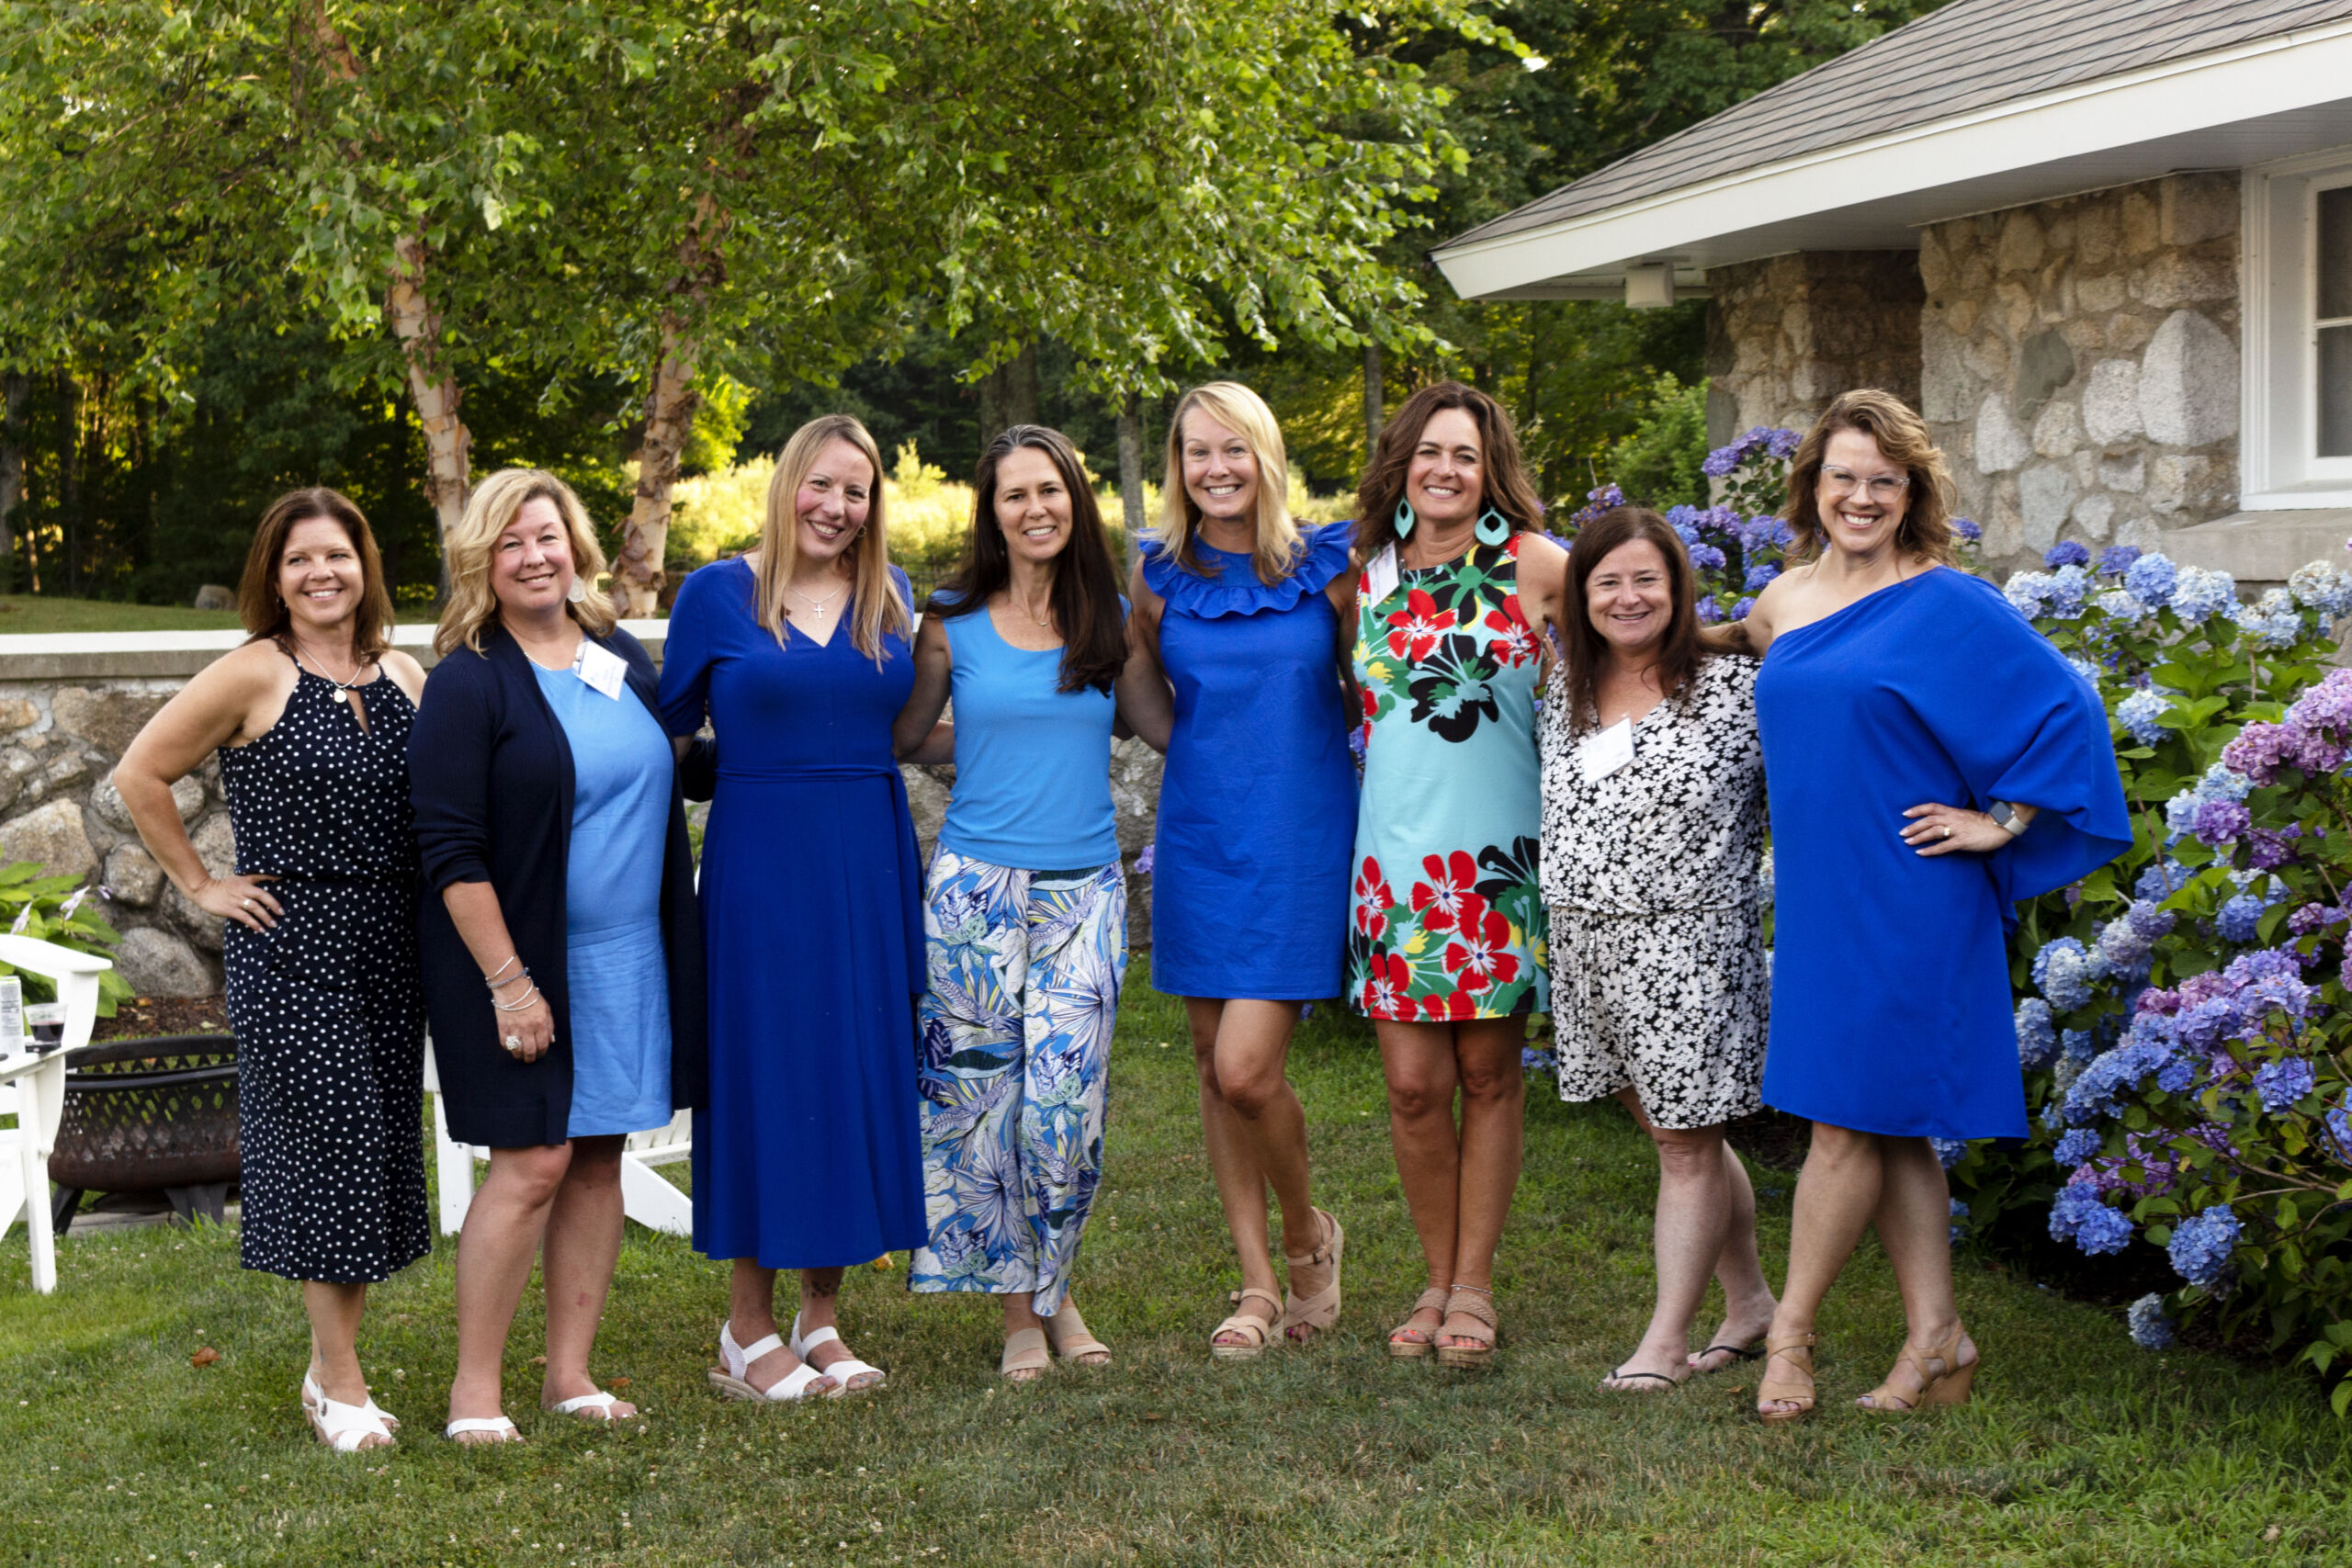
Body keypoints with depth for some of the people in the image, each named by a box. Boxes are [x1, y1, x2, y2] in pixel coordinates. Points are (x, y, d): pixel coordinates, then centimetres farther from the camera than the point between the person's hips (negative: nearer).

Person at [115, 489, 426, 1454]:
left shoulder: (404, 679, 8)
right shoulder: (253, 675, -8)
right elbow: (140, 774, -5)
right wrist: (200, 885, -4)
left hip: (389, 942, 5)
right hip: (290, 946, -5)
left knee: (380, 1148, 8)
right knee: (326, 1141, -6)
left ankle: (331, 1363, 21)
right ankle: (341, 1385, 4)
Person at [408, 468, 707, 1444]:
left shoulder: (623, 659, 9)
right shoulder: (468, 683, -10)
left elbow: (664, 770, 25)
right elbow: (451, 852, -14)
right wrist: (506, 980, -18)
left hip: (630, 961, 6)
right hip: (523, 961, -6)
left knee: (599, 1159, 9)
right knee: (532, 1163, -8)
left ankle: (569, 1372, 19)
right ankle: (474, 1386, 4)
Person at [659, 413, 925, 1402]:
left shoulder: (889, 598, 11)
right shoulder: (717, 593, 0)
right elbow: (672, 732, 3)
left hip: (869, 858, 4)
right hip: (760, 860, -4)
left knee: (857, 1066, 5)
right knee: (762, 1069, -2)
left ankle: (822, 1318, 17)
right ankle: (749, 1329, 9)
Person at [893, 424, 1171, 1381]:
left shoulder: (1109, 620, 8)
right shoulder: (953, 623, 3)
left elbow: (1171, 727, 14)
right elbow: (902, 736, 11)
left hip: (1084, 889, 1)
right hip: (976, 886, -1)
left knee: (1068, 1101, -4)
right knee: (983, 1094, 1)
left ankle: (1055, 1289, 19)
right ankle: (1019, 1311, 14)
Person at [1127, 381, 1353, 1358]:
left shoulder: (1327, 567, -2)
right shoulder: (1158, 579, 5)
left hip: (1300, 842, -3)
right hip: (1198, 839, 3)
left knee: (1247, 1071, -12)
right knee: (1214, 1069, 6)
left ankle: (1307, 1235, 16)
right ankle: (1258, 1283, 19)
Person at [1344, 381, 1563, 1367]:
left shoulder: (1530, 562, -2)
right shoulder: (1368, 573, 8)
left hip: (1497, 852, -2)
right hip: (1394, 850, 2)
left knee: (1489, 1071, 5)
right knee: (1414, 1082, 1)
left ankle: (1473, 1286, 16)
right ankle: (1437, 1280, 17)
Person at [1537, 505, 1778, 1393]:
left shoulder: (1732, 686, -7)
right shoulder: (1565, 690, 9)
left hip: (1690, 944, -6)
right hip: (1587, 944, 6)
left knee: (1686, 1142, 0)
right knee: (1668, 1128, 13)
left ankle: (1668, 1337, 6)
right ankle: (1750, 1301, 27)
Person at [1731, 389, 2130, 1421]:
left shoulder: (1947, 604, -9)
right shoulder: (1782, 601, 10)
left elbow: (2066, 708, -10)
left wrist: (2000, 823, -11)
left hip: (1904, 900, -6)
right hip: (1815, 897, 6)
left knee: (1848, 1119, -3)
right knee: (1886, 1127, 10)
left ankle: (1790, 1333, 9)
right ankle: (1937, 1340, 18)